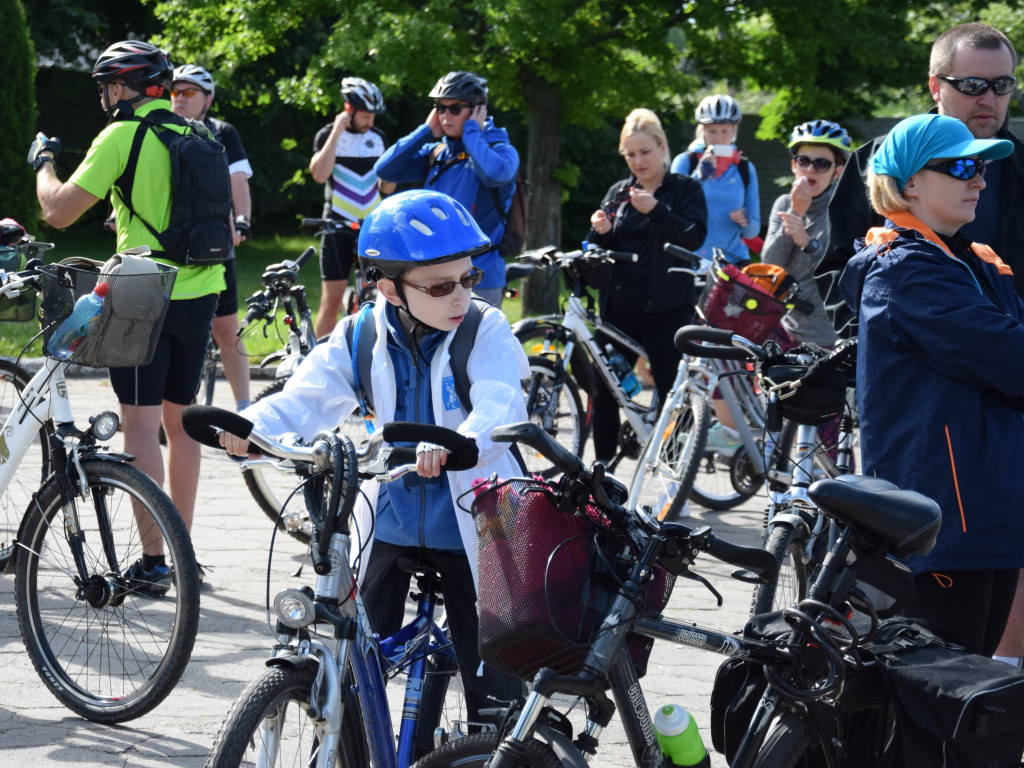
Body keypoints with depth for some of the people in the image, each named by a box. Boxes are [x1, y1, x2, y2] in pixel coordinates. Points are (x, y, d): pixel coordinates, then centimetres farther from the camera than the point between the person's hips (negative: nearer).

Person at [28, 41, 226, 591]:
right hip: (201, 293, 7)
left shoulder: (122, 135, -11)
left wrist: (43, 164, 7)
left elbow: (59, 212, -11)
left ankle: (151, 563, -5)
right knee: (180, 422, 14)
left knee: (141, 426, -3)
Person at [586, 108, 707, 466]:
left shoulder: (685, 189, 4)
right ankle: (602, 465, 9)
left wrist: (656, 210, -21)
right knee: (605, 390, 1)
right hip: (620, 306, 4)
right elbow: (599, 251, 15)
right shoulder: (617, 193, 15)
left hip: (666, 307, -4)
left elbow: (695, 237, -11)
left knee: (671, 390, -4)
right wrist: (600, 232, -8)